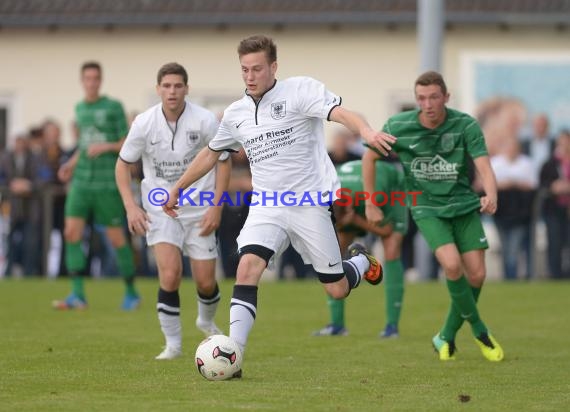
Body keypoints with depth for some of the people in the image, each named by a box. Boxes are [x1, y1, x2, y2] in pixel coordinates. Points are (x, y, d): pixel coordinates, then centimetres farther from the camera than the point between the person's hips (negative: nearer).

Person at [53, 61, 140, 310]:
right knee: (72, 232, -9)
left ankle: (131, 292, 15)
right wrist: (72, 162, 11)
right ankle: (77, 295, -7)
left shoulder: (114, 107, -3)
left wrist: (106, 146, -17)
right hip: (81, 181, 5)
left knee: (117, 239, 0)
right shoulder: (80, 108, 13)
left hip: (107, 184, -5)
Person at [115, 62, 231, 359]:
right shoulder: (144, 123, -10)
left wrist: (216, 206, -7)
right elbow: (123, 164, 1)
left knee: (205, 282, 3)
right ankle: (172, 343, -4)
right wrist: (130, 207, -10)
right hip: (159, 209, 0)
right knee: (170, 273, -18)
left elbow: (223, 160, -1)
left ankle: (206, 321, 38)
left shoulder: (205, 120, -12)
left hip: (199, 210, 0)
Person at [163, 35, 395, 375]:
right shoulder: (236, 114, 10)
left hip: (311, 203, -4)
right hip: (266, 207, 4)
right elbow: (210, 154, 26)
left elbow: (340, 112, -22)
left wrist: (366, 131, -44)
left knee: (337, 290, 3)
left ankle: (362, 262, 39)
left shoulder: (300, 90, -6)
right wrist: (178, 189, 32)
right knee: (248, 267, -22)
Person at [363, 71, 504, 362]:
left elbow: (484, 166, -22)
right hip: (427, 208, -2)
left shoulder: (465, 125, -13)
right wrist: (370, 204, 5)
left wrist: (491, 195, -43)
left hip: (464, 205, 2)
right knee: (452, 264, -23)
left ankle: (447, 337, 18)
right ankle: (479, 329, -2)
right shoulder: (398, 127, -12)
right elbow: (369, 157, 4)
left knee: (476, 275, -4)